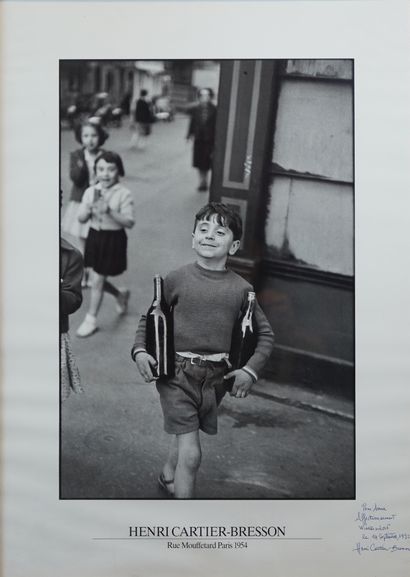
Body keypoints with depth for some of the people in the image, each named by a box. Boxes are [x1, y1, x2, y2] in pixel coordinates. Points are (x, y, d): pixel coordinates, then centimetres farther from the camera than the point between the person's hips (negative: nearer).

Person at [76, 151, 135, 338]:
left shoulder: (124, 194, -13)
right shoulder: (90, 192, 0)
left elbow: (129, 222, -18)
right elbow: (81, 218, 0)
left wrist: (110, 211, -29)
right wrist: (90, 208, -20)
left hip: (113, 239, -5)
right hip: (94, 237, 5)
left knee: (97, 281, -1)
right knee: (99, 279, 15)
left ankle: (91, 319, 16)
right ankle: (120, 295, 45)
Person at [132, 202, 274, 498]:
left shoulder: (241, 288, -1)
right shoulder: (176, 279, -4)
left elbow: (266, 334, 8)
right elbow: (148, 318, 8)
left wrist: (251, 370, -3)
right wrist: (139, 350, -7)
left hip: (217, 377, 3)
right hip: (177, 373, -3)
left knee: (184, 436, 22)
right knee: (191, 454, -6)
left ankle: (167, 476, 53)